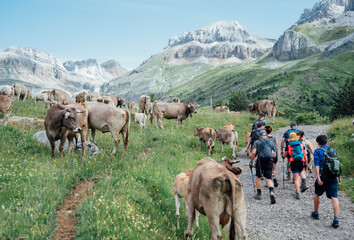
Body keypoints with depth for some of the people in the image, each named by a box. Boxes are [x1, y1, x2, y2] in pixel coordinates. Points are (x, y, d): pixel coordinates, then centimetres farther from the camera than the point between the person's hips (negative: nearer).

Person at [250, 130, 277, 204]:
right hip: (270, 161, 2)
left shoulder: (257, 142, 7)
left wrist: (251, 161, 4)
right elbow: (274, 155, 17)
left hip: (260, 160, -2)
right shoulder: (270, 143, 19)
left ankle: (259, 194, 21)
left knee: (258, 177, 17)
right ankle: (271, 191, -22)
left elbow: (253, 153, -6)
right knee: (269, 179, 3)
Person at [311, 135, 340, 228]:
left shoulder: (317, 151, 1)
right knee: (334, 197, -3)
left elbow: (317, 164, -11)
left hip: (323, 175, -3)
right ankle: (336, 219, -14)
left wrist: (318, 177, -17)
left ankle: (316, 213, 33)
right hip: (333, 177, 3)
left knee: (317, 194, 19)